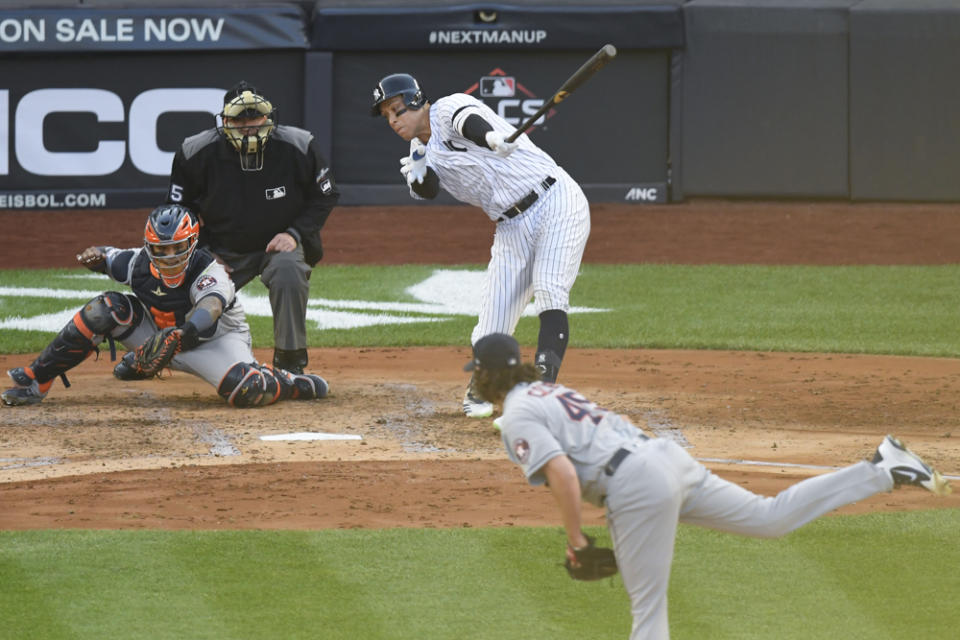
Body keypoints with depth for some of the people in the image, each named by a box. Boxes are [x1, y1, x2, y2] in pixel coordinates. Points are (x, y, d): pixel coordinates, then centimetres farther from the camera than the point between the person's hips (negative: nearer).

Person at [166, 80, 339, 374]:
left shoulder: (297, 148, -18)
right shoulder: (196, 154, -17)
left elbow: (325, 195, -3)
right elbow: (179, 210, 0)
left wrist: (295, 233, -16)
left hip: (279, 243, -1)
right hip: (221, 249, 1)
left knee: (288, 269, -35)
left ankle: (290, 361, -22)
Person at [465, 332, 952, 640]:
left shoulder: (517, 418, -4)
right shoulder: (550, 392, 25)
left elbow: (562, 474, -18)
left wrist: (575, 541, -9)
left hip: (635, 485, -9)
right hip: (666, 457, 9)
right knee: (772, 518, 11)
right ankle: (882, 472, 6)